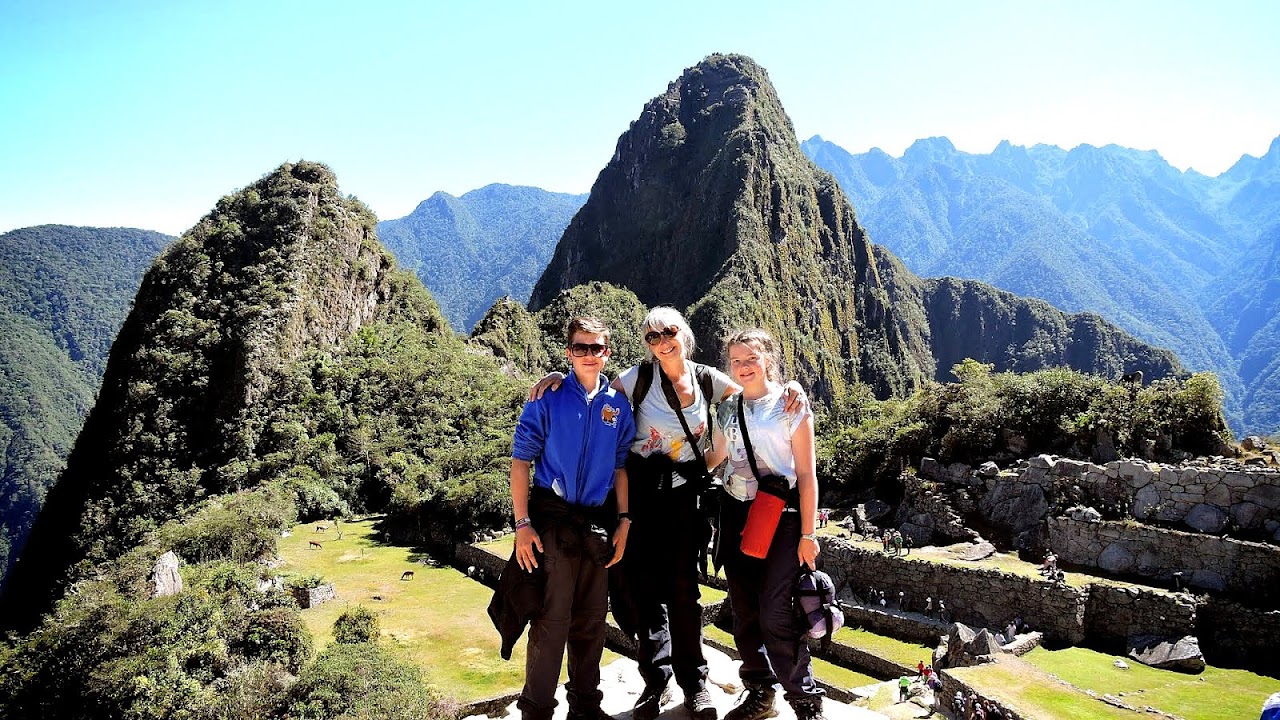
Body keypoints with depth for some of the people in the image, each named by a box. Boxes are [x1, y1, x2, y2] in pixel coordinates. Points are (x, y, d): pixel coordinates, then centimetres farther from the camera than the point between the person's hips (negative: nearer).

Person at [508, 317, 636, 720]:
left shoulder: (618, 406, 6)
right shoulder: (548, 399, -5)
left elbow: (620, 467, 12)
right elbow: (521, 461, -7)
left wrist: (623, 521, 5)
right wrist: (522, 524, -13)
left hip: (598, 523, 4)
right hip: (552, 517, -4)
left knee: (592, 621, 14)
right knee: (552, 619, -5)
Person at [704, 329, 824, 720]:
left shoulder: (791, 405, -4)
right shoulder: (728, 410, 9)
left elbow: (806, 474, -6)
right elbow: (715, 458, 22)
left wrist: (807, 534, -10)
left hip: (780, 515, -5)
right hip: (735, 514, 5)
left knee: (776, 615, -9)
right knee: (744, 612, 9)